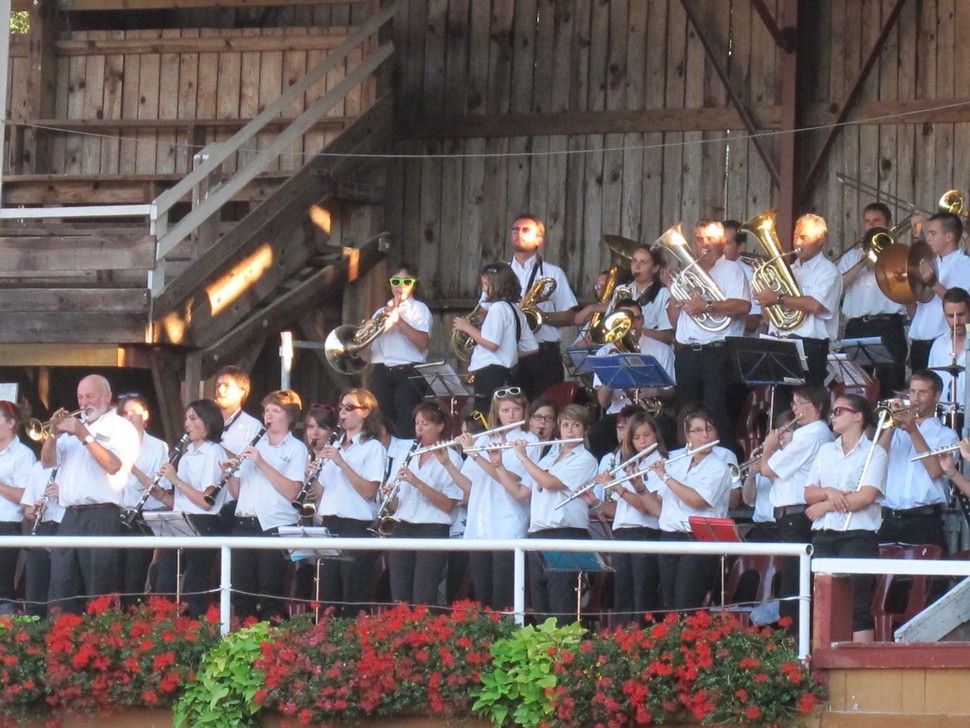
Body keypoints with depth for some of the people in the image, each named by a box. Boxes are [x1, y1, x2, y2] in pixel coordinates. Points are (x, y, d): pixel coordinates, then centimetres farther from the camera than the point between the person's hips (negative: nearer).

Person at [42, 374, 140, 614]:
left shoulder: (120, 427, 2)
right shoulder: (74, 424, 22)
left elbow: (113, 465, -14)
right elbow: (47, 461, 18)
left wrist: (85, 436, -15)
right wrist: (53, 433, 2)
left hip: (101, 516, -7)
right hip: (71, 517, 7)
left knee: (99, 593, -8)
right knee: (61, 594, 3)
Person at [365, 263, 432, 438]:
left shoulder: (419, 309, 6)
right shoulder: (381, 311, 21)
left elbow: (423, 343, -10)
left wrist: (398, 321, -17)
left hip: (408, 372, -5)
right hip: (381, 373, 5)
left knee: (406, 428, -13)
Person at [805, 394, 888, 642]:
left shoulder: (874, 453, 1)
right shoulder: (826, 451, 18)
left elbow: (866, 496, -11)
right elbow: (809, 493, 12)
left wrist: (824, 506, -7)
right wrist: (828, 492, -9)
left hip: (857, 536, -5)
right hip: (823, 536, 6)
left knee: (857, 605, -10)